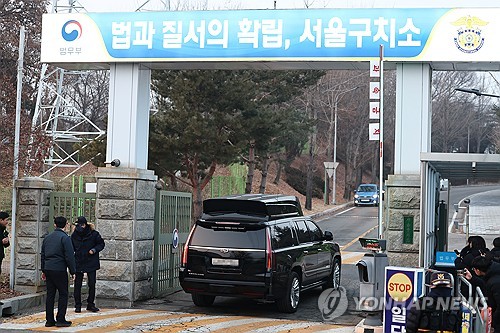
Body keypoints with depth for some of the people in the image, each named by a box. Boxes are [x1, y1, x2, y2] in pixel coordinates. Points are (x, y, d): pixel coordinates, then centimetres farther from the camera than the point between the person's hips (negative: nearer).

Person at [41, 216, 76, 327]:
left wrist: (43, 270, 24)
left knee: (50, 294, 9)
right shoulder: (65, 238, -9)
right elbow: (69, 256, -12)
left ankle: (49, 320, 10)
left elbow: (43, 255, 18)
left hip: (48, 269, 6)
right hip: (60, 270, -6)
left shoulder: (47, 237, 13)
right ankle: (60, 320, -2)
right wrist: (72, 271, -5)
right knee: (63, 294, 1)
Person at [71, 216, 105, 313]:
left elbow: (101, 244, 2)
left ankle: (91, 304, 17)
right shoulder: (74, 235, -1)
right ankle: (78, 305, 12)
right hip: (78, 263, 1)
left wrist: (94, 250, -17)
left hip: (91, 263, -1)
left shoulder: (93, 234, -8)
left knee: (92, 284, 4)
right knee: (77, 285, 2)